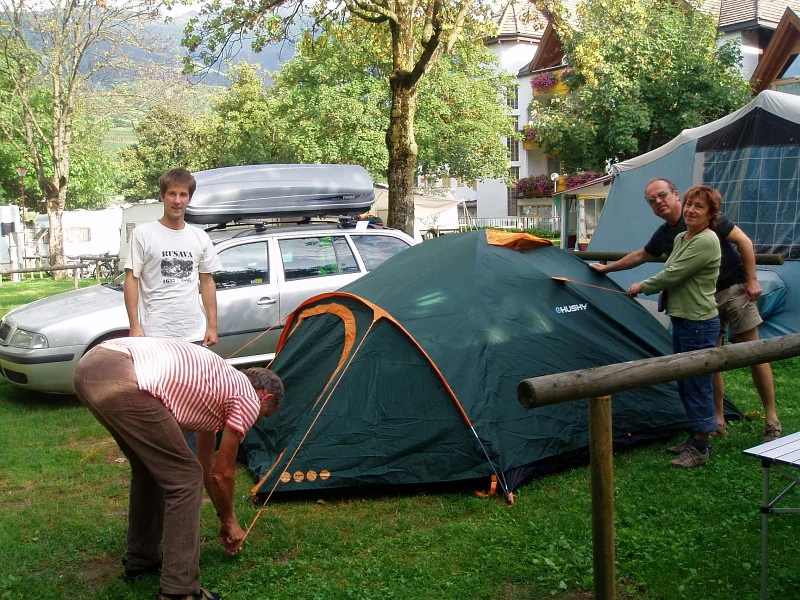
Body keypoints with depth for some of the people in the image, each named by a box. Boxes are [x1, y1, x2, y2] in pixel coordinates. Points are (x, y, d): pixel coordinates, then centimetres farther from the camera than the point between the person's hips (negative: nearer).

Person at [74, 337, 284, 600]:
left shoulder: (220, 381, 35)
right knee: (185, 477, 3)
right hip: (123, 381, -10)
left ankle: (140, 560, 40)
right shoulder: (249, 400, 11)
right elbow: (222, 473, 16)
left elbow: (207, 460, 43)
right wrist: (229, 521, 34)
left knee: (150, 467, 27)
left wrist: (224, 516, 52)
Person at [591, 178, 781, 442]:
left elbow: (743, 241, -10)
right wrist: (607, 268, 27)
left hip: (734, 289, -6)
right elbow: (640, 256, 23)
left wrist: (752, 280, -14)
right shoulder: (663, 235, 6)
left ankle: (772, 421, 6)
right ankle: (718, 421, 15)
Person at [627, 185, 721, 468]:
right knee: (684, 383, 17)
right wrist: (647, 287, 8)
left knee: (697, 385, -2)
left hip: (699, 324, -10)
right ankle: (694, 438, 31)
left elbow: (672, 275, -20)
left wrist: (642, 287, -6)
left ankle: (700, 449, 10)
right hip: (680, 320, 10)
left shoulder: (706, 241, -19)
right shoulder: (680, 238, 11)